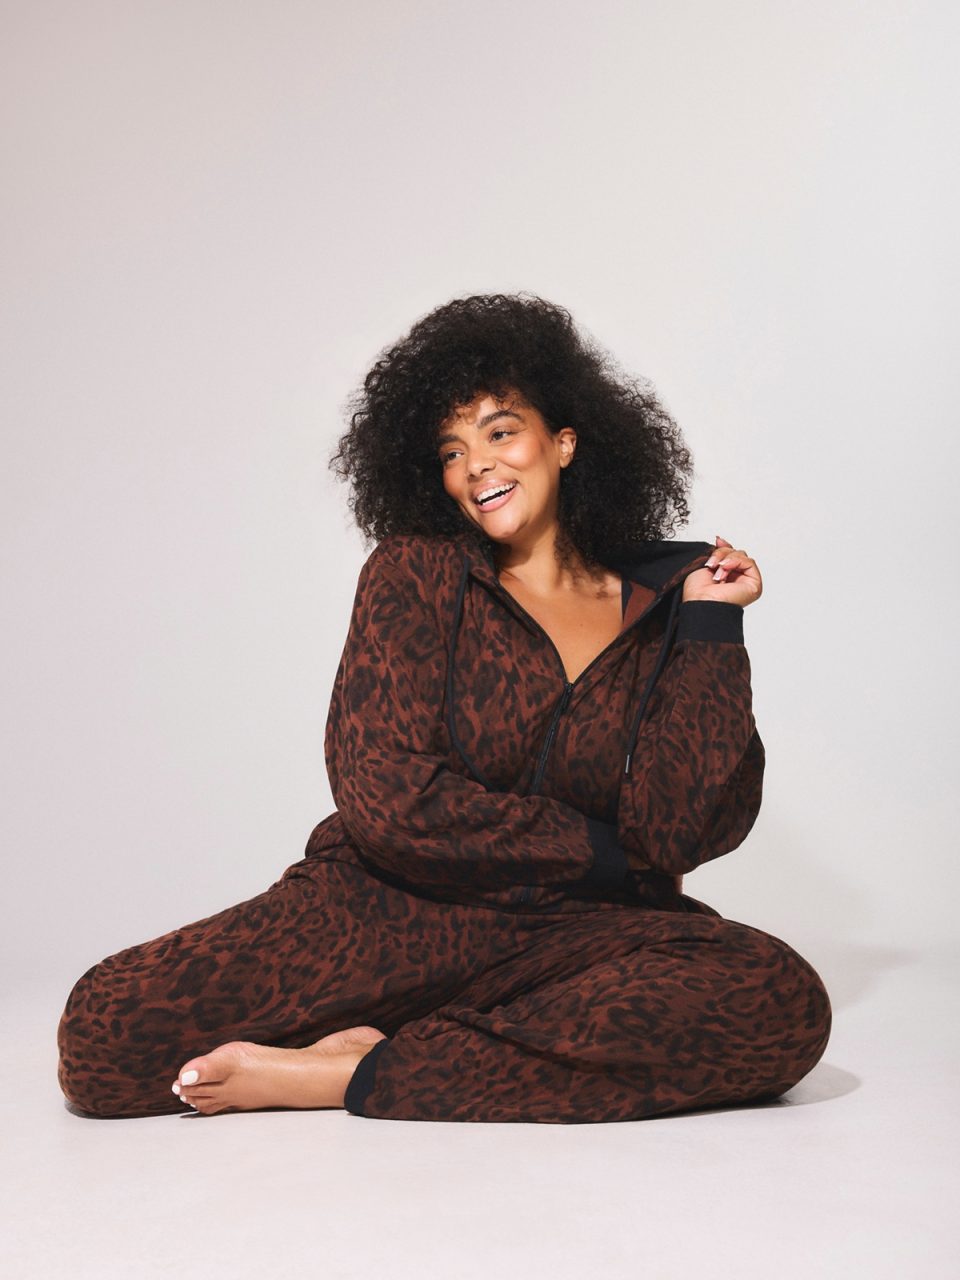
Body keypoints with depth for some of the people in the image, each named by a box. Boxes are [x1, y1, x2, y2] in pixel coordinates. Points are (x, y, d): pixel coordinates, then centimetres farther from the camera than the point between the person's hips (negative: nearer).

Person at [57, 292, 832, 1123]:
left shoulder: (656, 610, 6)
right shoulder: (417, 573, 3)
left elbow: (679, 830, -7)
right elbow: (385, 792, -10)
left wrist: (711, 623, -5)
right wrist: (596, 853, -6)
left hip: (573, 932, 2)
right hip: (388, 907, -1)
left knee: (784, 1001, -31)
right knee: (109, 1028, -22)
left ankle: (358, 1075, -24)